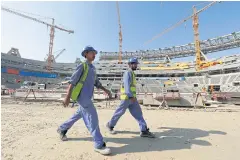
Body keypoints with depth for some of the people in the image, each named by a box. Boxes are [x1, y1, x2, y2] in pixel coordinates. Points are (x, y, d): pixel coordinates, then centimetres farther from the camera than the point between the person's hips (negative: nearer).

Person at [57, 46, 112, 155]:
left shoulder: (93, 68, 18)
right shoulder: (82, 66, -6)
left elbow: (96, 82, 18)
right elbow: (72, 81, -10)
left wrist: (105, 90, 7)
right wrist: (68, 97, -15)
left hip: (87, 96, 9)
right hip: (81, 95, -9)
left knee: (78, 115, 20)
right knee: (92, 115, -13)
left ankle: (62, 129, 42)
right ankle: (99, 144, -6)